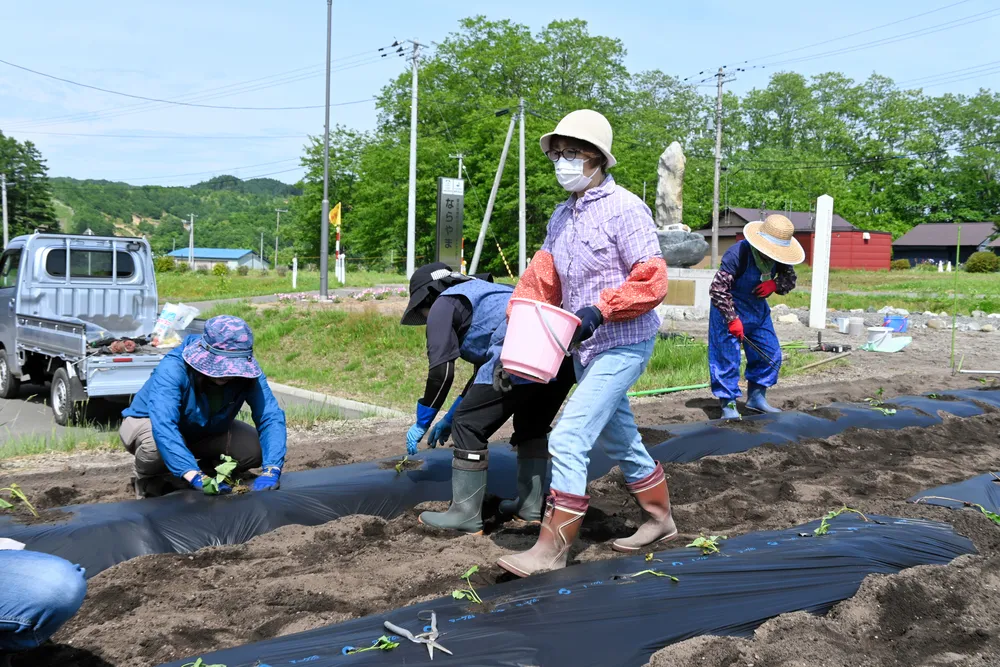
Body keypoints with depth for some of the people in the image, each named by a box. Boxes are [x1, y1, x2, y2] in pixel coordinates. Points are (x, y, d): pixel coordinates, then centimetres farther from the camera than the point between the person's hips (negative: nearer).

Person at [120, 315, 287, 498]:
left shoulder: (247, 373, -25)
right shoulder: (173, 368, -37)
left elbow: (270, 417, -33)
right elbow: (163, 425, -49)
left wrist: (271, 470, -49)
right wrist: (196, 476, -60)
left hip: (206, 430, 4)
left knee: (256, 449, -18)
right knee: (157, 444, -39)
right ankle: (148, 484, -1)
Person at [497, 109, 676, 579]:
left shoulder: (625, 209, -14)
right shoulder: (562, 216, 10)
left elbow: (651, 281, -19)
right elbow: (541, 279, 6)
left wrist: (600, 310, -27)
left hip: (623, 344, -9)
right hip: (585, 347, 9)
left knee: (568, 439, -14)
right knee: (620, 441, 20)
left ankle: (551, 549, -5)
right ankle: (660, 520, 39)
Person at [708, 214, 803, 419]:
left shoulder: (777, 257, -7)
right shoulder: (738, 254, -27)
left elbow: (790, 279, 5)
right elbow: (717, 289, -27)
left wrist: (774, 284, -20)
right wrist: (732, 319, -27)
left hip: (758, 310, 7)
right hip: (731, 310, -7)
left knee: (771, 355, 9)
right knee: (728, 358, -8)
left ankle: (756, 397, 23)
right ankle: (728, 404, 2)